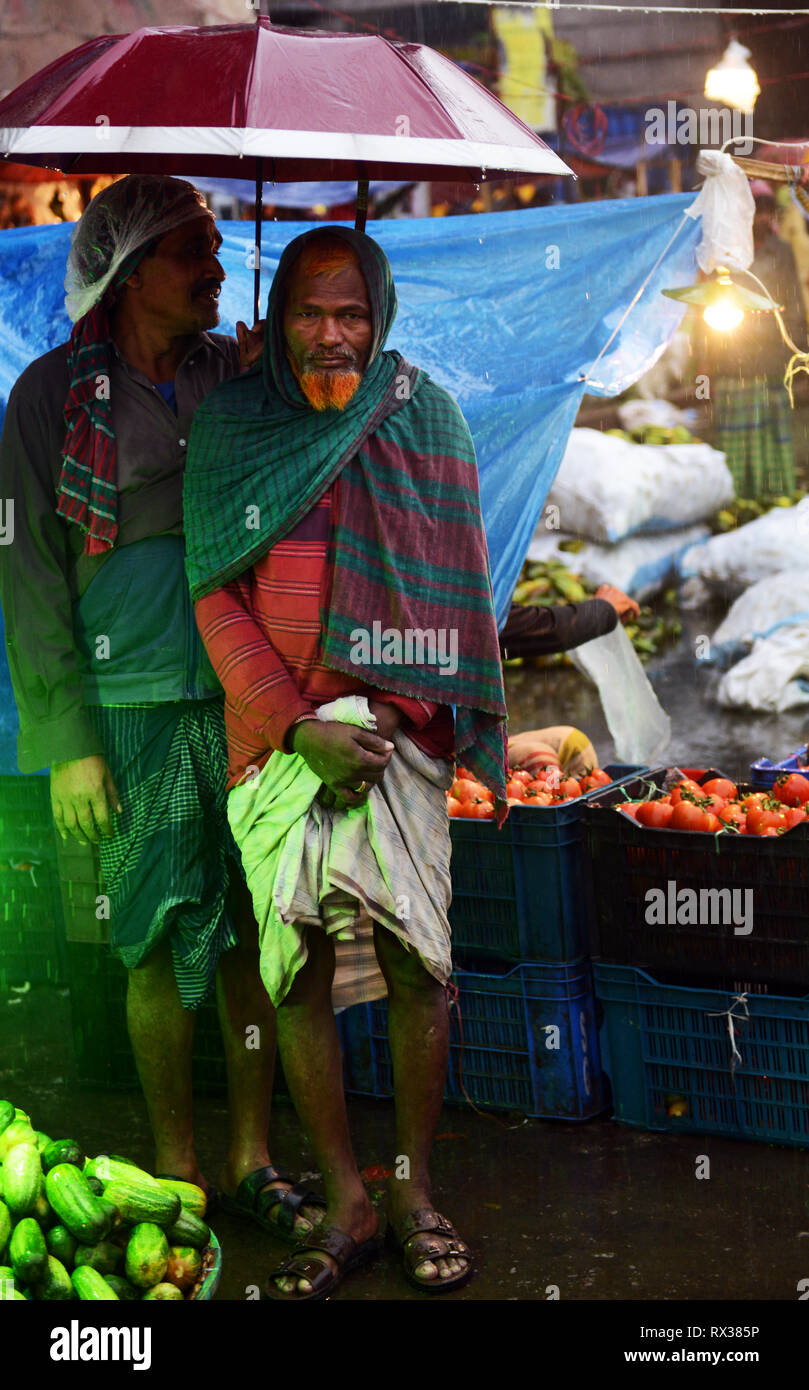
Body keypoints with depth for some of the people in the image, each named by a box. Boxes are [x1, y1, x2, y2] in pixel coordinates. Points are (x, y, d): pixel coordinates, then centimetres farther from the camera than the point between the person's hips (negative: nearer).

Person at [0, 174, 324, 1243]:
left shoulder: (236, 372, 12)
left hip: (250, 696, 4)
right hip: (137, 706, -4)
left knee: (258, 929, 5)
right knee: (162, 942, 1)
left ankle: (250, 1159, 16)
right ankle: (177, 1171, 14)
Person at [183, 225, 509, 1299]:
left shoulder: (422, 416, 7)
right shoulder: (231, 423, 7)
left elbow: (455, 583, 6)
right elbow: (217, 594, 2)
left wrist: (402, 713, -6)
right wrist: (299, 726, -9)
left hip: (397, 724, -1)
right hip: (275, 728, 1)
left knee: (414, 960, -7)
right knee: (300, 968, 0)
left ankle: (414, 1192, 7)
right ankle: (344, 1207, 9)